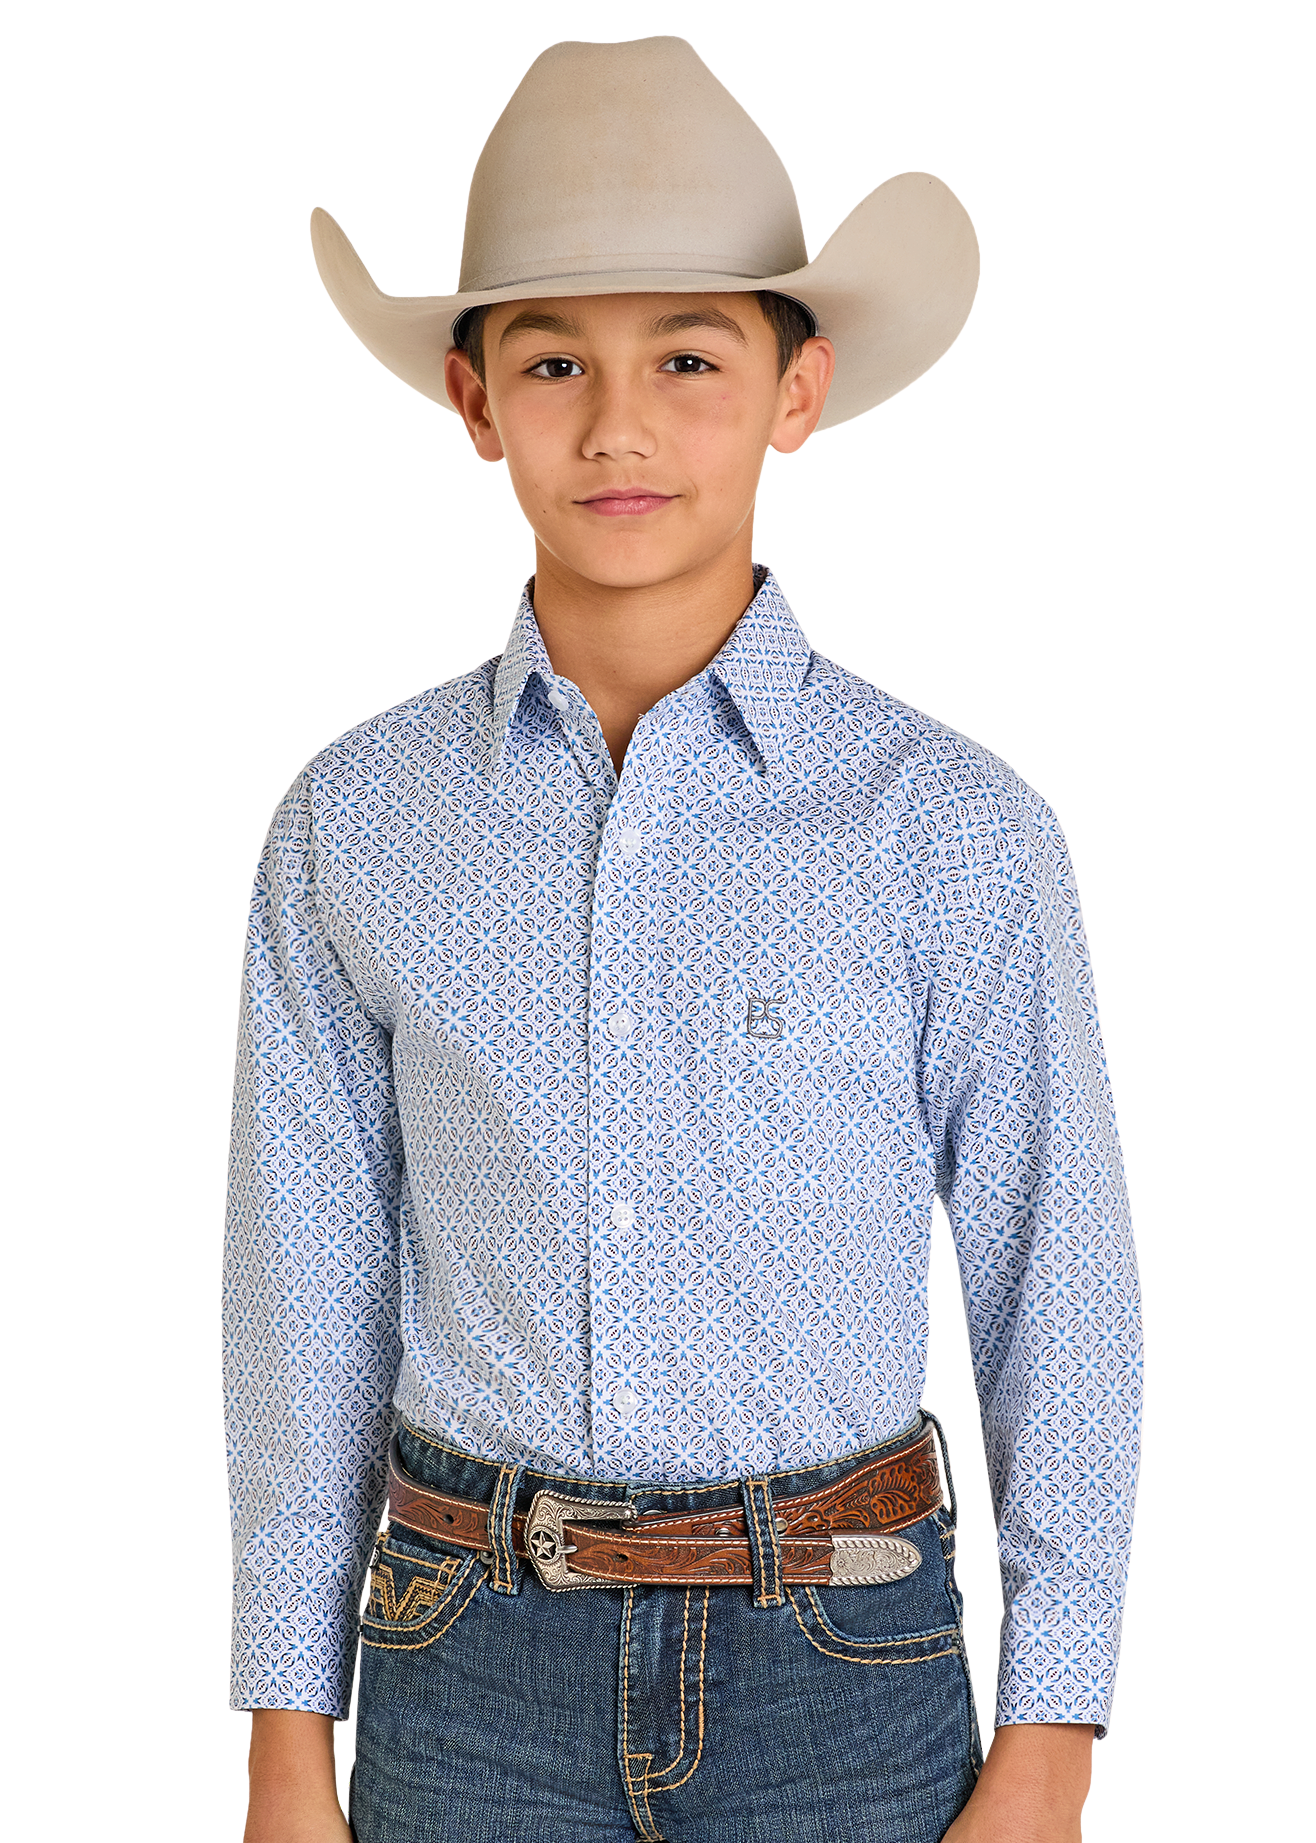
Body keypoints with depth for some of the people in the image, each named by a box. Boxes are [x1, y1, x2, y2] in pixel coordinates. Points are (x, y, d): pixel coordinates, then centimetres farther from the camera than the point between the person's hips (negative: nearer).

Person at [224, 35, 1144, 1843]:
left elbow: (1063, 1302, -3)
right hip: (477, 1683, 2)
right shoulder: (352, 820, -1)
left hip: (839, 1681, -1)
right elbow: (308, 1289, 4)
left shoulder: (960, 829, -7)